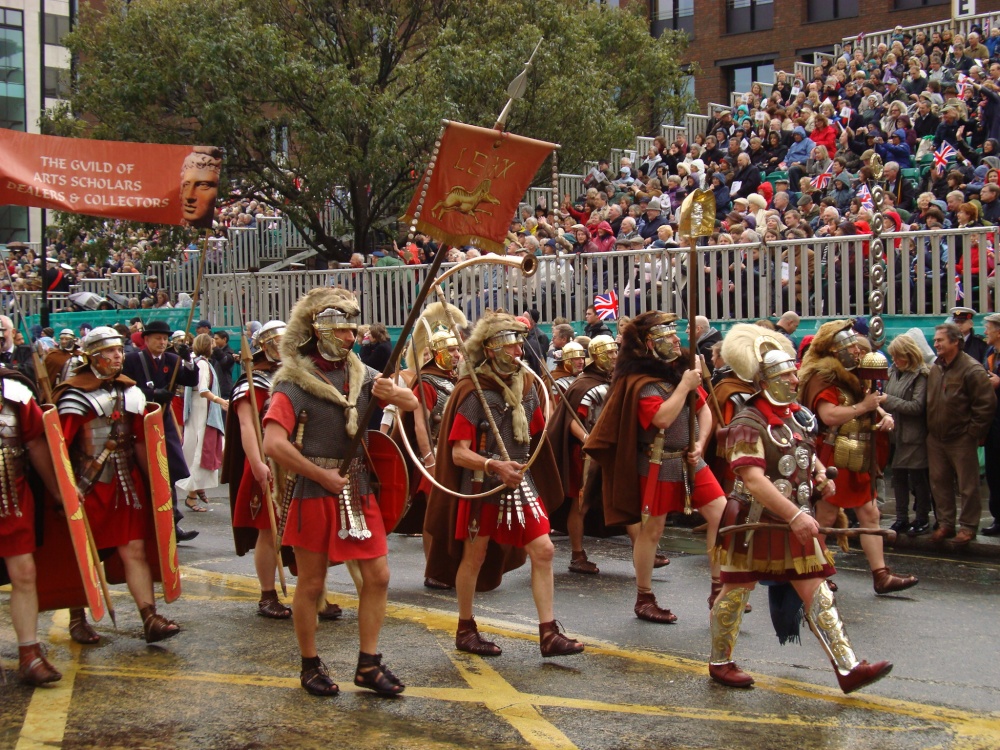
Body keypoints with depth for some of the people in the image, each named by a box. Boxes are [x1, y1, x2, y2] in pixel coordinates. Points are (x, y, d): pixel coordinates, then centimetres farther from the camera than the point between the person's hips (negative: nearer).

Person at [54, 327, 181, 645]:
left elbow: (140, 441, 14)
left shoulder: (130, 392, 7)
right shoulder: (74, 395, -9)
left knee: (135, 550, -2)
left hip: (127, 485, 4)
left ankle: (151, 619, -5)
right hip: (87, 488, -4)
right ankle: (77, 619, 25)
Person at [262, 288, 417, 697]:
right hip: (314, 492, -5)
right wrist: (323, 476, -17)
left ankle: (369, 664, 15)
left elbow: (412, 403, 7)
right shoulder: (295, 383, -11)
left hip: (358, 490, 6)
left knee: (377, 575, 3)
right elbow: (273, 444, -22)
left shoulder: (359, 374, 7)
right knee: (312, 583, 6)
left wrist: (392, 394, -17)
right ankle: (310, 665, 22)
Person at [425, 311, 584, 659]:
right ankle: (465, 630, 24)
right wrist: (494, 465, -33)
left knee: (543, 551, -3)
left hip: (521, 483, 5)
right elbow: (458, 452, -19)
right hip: (481, 486, -5)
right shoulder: (473, 392, -15)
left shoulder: (527, 385, 4)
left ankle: (549, 633, 1)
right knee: (474, 556, 7)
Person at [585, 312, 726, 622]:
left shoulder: (680, 370, 9)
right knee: (651, 530, 3)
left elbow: (704, 409, 13)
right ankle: (644, 600, 17)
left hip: (690, 460, 7)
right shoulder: (641, 382, -14)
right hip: (658, 465, -7)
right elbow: (662, 418, -28)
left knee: (721, 514, -2)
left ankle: (719, 590, 8)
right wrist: (684, 386, -21)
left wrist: (701, 442, -3)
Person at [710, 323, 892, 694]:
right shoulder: (748, 424, -18)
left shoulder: (799, 416, 7)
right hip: (754, 522, -7)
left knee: (816, 591, 3)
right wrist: (795, 515, -34)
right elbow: (754, 481, -28)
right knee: (736, 592, 8)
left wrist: (820, 474, 2)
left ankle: (847, 667, 2)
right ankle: (720, 663, 24)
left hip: (794, 522, 7)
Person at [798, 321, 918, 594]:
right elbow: (829, 415, -28)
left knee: (870, 514, 7)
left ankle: (881, 576, 9)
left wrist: (883, 415, 5)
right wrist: (863, 407, -20)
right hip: (833, 459, -9)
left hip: (857, 461, 9)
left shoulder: (851, 377, 17)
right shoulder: (822, 377, -14)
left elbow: (869, 404, 28)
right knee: (826, 518, -1)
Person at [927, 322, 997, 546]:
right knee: (939, 483, 12)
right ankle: (945, 523, 23)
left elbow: (986, 404, -14)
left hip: (961, 440, -7)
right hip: (935, 438, 7)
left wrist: (974, 433, -13)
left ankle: (968, 526, 13)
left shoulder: (972, 370, -14)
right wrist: (929, 429, 10)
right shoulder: (935, 368, 8)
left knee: (967, 486, 3)